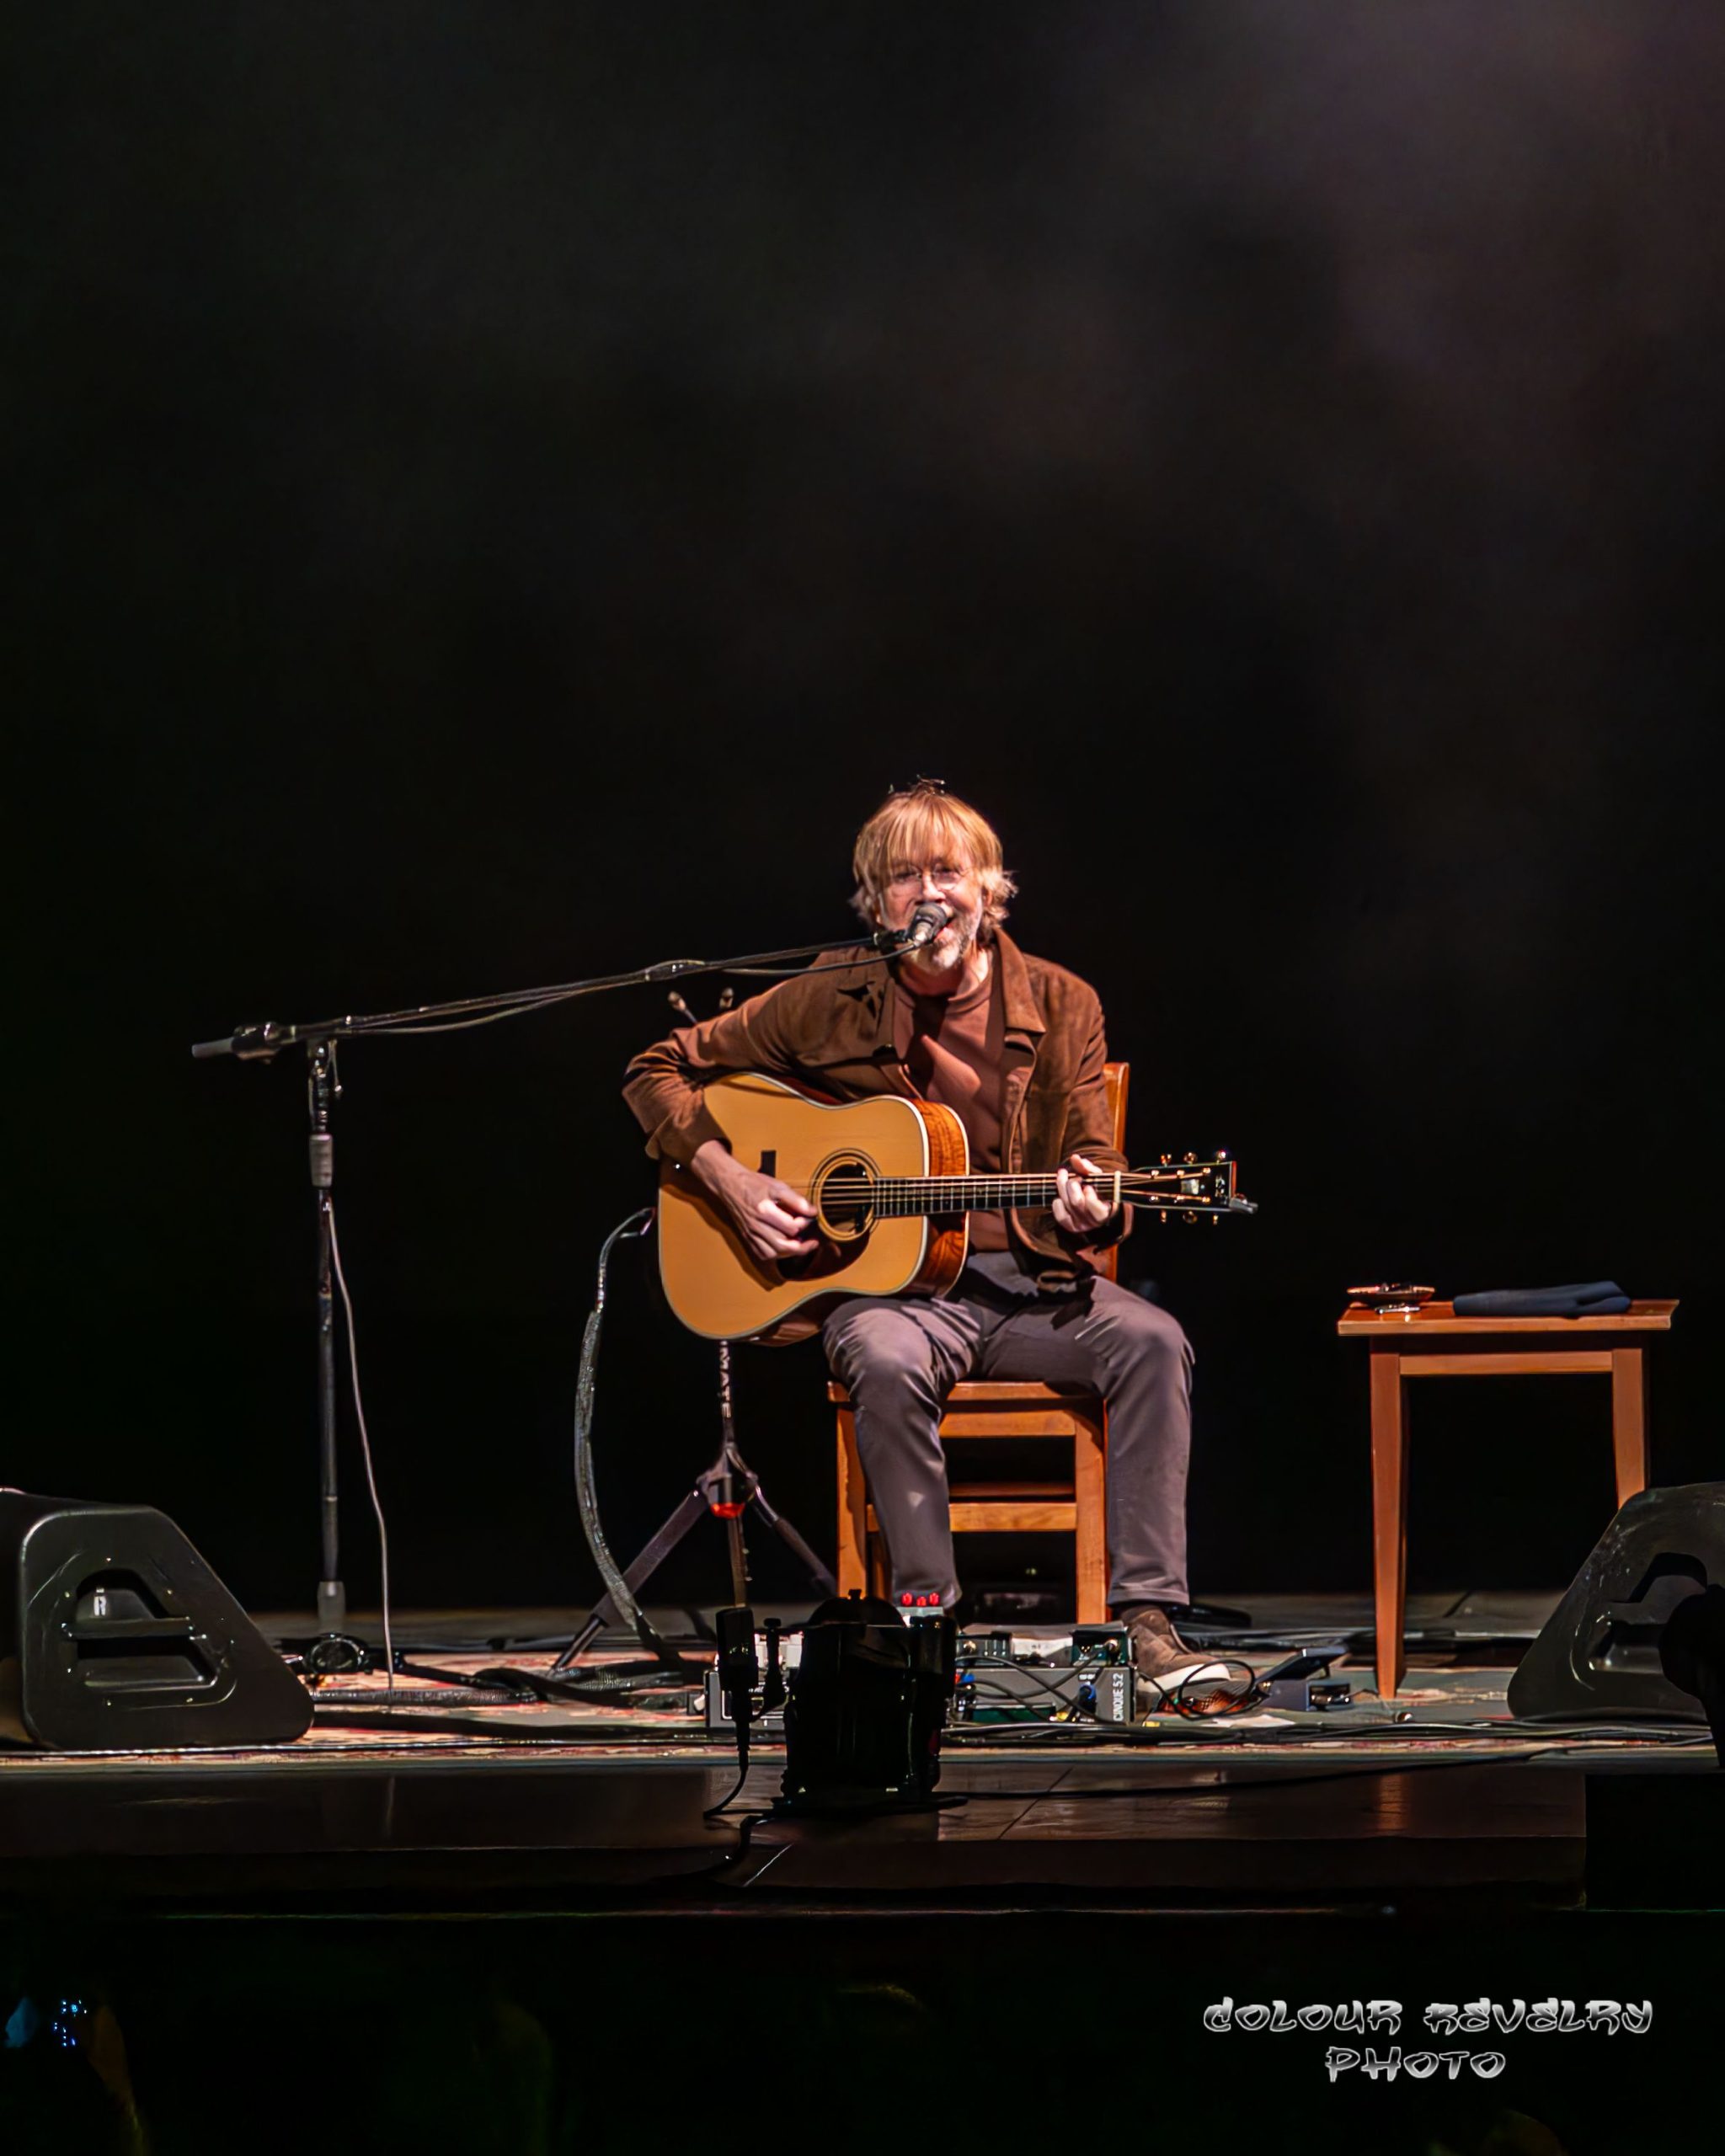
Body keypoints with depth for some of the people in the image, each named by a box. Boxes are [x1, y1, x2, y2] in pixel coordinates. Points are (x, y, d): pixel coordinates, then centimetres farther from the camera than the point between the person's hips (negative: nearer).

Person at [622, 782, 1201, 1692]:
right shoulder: (831, 1003, 2)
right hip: (888, 1284, -2)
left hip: (1027, 1282, 2)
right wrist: (730, 1181, -8)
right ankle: (926, 1615, -26)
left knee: (1150, 1340, -28)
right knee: (888, 1363, -37)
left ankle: (1148, 1620, -27)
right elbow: (658, 1071, 8)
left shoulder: (1059, 1006, 6)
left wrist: (1092, 1210, -19)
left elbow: (1099, 1166, 6)